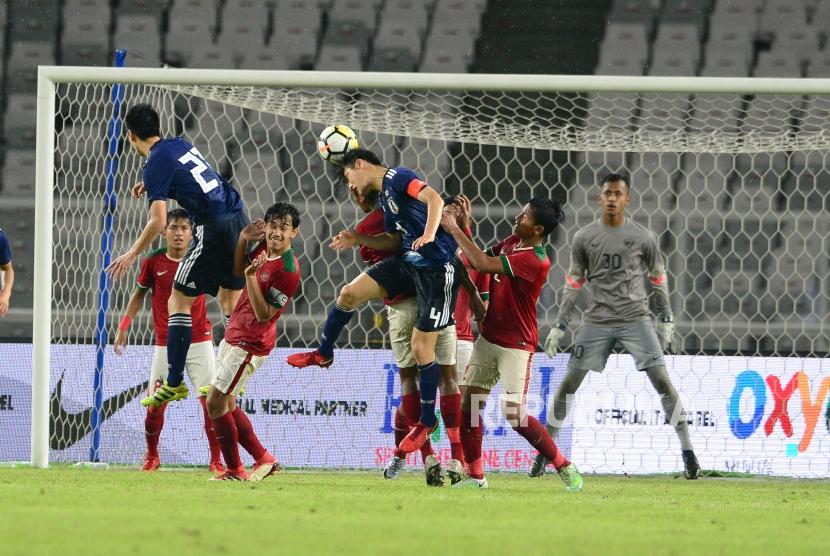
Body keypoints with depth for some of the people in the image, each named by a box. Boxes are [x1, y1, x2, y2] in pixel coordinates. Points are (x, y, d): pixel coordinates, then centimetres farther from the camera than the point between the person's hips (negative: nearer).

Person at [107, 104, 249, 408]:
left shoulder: (155, 165, -9)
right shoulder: (180, 144, 14)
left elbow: (158, 221, -15)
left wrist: (132, 254, -6)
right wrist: (150, 184, 42)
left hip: (214, 229, -8)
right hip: (239, 220, 8)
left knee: (178, 301, 0)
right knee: (230, 300, 17)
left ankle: (175, 383, -4)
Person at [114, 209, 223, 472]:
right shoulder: (153, 262, -1)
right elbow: (139, 294, 11)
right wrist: (123, 326, 5)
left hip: (199, 340, -1)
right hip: (165, 344, 1)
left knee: (211, 401, -8)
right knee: (155, 403, -1)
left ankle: (216, 460, 2)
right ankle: (152, 456, 20)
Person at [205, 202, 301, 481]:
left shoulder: (287, 270, -23)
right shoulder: (263, 248, 2)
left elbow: (264, 315, -23)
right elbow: (238, 269, 21)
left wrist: (251, 277, -31)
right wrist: (243, 238, 4)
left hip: (250, 343, -9)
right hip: (233, 335, 9)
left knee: (216, 403, -8)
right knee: (226, 403, 15)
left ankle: (235, 470, 2)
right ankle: (264, 459, 24)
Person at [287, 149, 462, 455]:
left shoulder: (396, 177, -12)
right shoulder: (383, 195, 16)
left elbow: (434, 198, -26)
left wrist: (428, 236, -38)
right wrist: (357, 239, 9)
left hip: (437, 268, -9)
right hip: (408, 261, 9)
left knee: (421, 346, -4)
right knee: (350, 293, 2)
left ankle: (427, 420, 11)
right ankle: (323, 354, 25)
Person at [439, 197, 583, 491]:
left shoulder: (535, 261, -23)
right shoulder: (511, 242, 5)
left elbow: (483, 264, -29)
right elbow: (477, 260, 15)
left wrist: (454, 229, -20)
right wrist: (464, 225, 2)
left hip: (515, 346, -8)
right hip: (488, 339, 8)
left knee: (515, 415, -12)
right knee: (468, 403, 2)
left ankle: (565, 467, 3)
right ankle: (475, 476, 10)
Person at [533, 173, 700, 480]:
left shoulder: (643, 237, 0)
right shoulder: (584, 238, 3)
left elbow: (658, 279, 10)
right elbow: (573, 283, 9)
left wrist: (666, 320, 8)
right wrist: (559, 326, 6)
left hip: (636, 319, -1)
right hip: (597, 321, 1)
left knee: (662, 382, -10)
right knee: (568, 383, 0)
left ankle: (688, 451, -6)